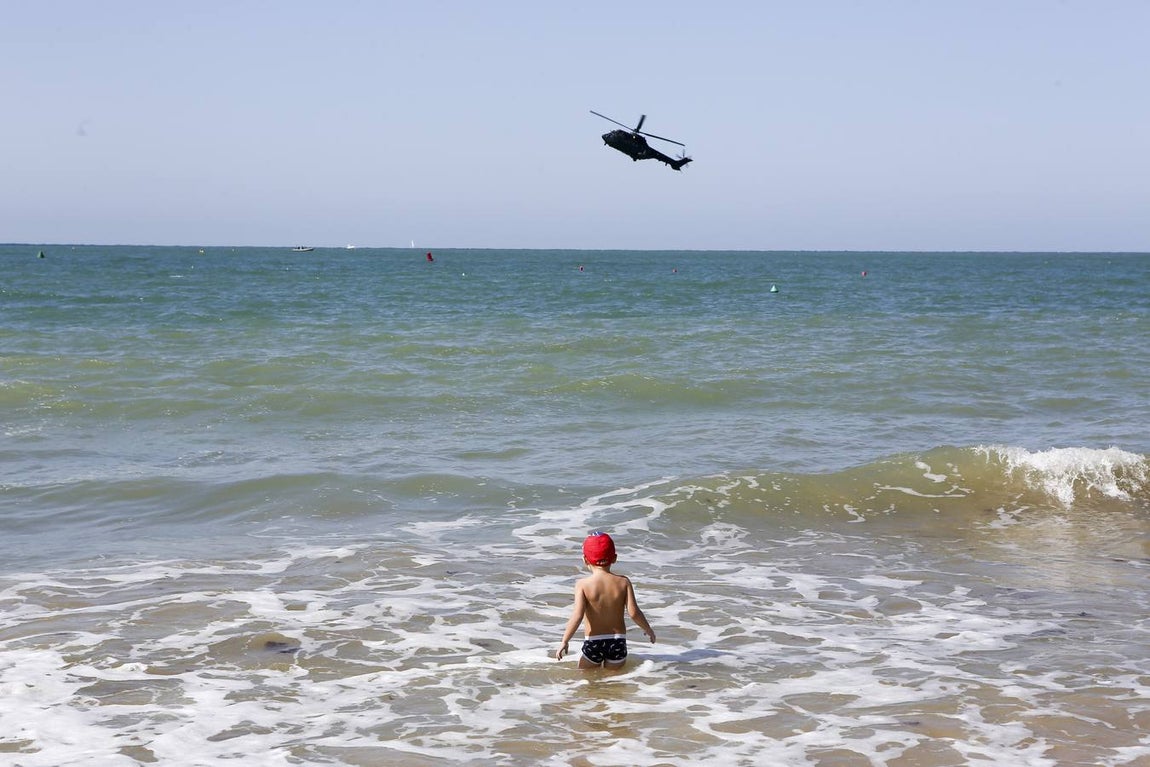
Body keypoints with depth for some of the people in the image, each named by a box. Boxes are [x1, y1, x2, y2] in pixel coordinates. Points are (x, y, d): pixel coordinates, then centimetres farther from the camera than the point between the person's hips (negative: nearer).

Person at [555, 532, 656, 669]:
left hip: (593, 643, -2)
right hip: (618, 641, 2)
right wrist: (648, 630, 10)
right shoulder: (623, 582, -3)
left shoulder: (583, 584, -9)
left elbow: (577, 616, -16)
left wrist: (564, 642, -7)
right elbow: (634, 612, -8)